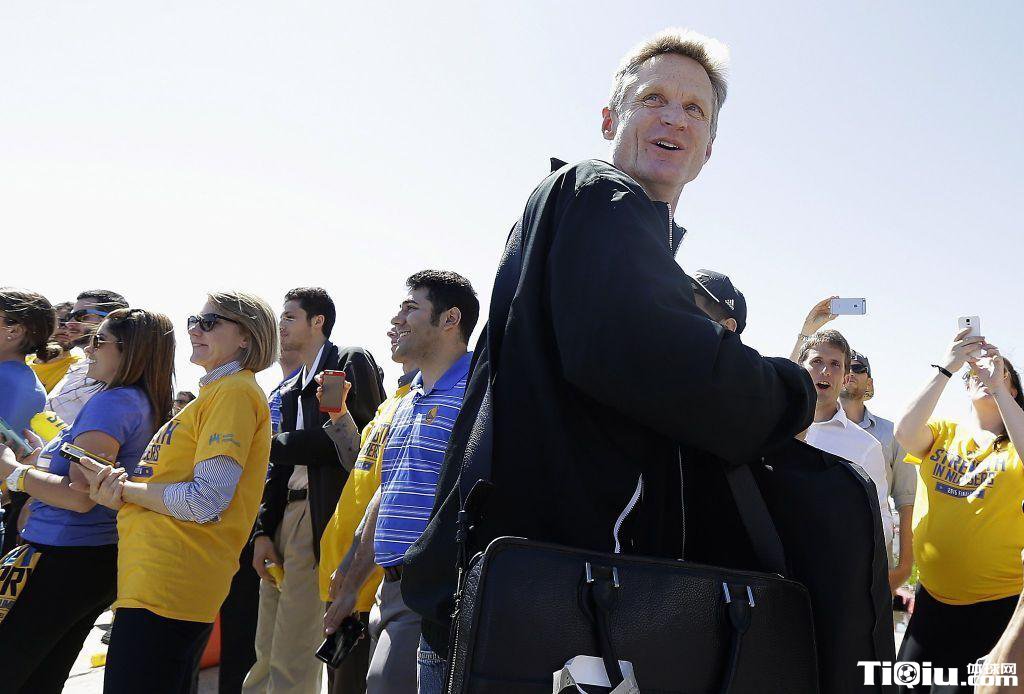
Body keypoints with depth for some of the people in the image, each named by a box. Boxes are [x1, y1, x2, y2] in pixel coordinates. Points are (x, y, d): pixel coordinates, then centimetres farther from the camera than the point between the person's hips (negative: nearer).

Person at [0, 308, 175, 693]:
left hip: (67, 559, -10)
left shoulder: (112, 402, -16)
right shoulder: (146, 405, 12)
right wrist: (45, 455, 17)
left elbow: (81, 496, -22)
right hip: (105, 559, 10)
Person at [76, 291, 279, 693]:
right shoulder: (214, 393, 21)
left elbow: (205, 502, -18)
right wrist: (122, 488, 1)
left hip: (166, 587, -10)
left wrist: (123, 489, -8)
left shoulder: (236, 392, -9)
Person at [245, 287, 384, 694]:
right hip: (287, 515, 8)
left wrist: (275, 445, -11)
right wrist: (265, 530, 10)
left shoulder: (352, 362, -1)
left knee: (292, 658, -7)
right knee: (267, 653, 12)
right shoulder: (291, 390, 24)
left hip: (322, 518, -8)